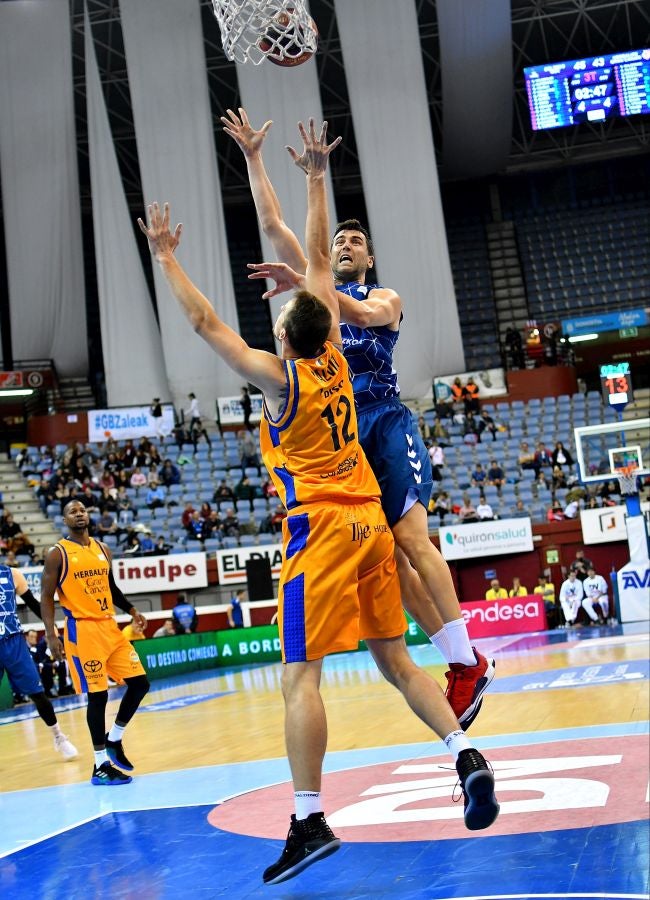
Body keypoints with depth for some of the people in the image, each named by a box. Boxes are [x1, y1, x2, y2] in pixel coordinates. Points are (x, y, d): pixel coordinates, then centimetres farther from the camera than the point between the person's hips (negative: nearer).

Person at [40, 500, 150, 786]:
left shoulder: (102, 548, 13)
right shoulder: (58, 553, -5)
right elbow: (46, 597, -6)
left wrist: (132, 611, 13)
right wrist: (51, 635, -15)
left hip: (109, 625, 7)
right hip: (82, 630, -7)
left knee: (139, 682, 5)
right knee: (97, 695, -7)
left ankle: (114, 739, 23)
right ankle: (100, 765, 3)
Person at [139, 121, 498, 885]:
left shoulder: (280, 378, -8)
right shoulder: (333, 359, 7)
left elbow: (205, 322, -3)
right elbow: (319, 262, 15)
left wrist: (165, 257, 7)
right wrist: (315, 179, 20)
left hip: (319, 529, -7)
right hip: (369, 522, 7)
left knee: (300, 675, -7)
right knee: (393, 658, 13)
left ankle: (309, 822, -10)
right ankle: (468, 756, 1)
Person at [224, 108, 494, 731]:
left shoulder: (386, 297, 11)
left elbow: (362, 314, -15)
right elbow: (271, 222, 18)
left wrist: (302, 283, -27)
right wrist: (252, 155, 16)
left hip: (384, 421, -4)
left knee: (409, 536, -18)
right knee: (381, 553, -3)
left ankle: (470, 660, -16)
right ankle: (458, 661, 0)